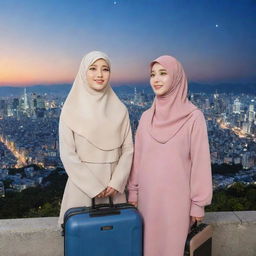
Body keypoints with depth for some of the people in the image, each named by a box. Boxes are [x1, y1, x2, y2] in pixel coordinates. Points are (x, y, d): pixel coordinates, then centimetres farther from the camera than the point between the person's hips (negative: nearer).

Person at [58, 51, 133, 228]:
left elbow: (128, 149, 3)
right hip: (82, 184, -2)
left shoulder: (119, 109, 2)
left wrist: (116, 182, -8)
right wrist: (94, 187, -11)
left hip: (114, 185, 3)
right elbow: (68, 155, -8)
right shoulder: (72, 110, -5)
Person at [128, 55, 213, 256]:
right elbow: (138, 157, 8)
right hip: (148, 195, 4)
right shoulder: (146, 117, 4)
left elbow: (200, 161, -8)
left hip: (176, 196, -4)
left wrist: (199, 203, -7)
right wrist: (133, 191, 9)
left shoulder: (193, 117, -10)